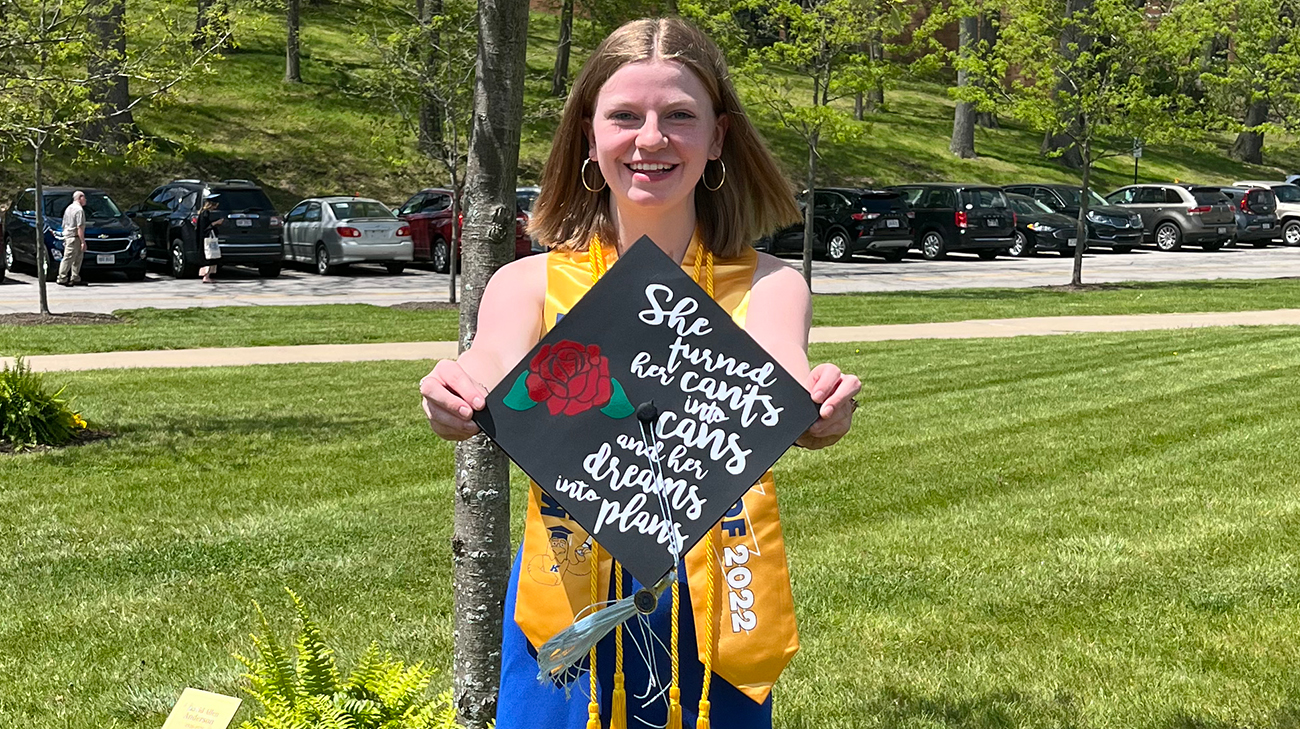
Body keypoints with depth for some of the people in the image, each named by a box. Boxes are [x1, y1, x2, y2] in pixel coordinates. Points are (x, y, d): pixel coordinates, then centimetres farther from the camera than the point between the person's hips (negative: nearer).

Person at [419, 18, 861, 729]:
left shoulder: (767, 285, -1)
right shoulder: (531, 283, 0)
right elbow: (496, 366, -20)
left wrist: (810, 407, -46)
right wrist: (462, 394, -44)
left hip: (716, 612, 0)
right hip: (567, 610, 0)